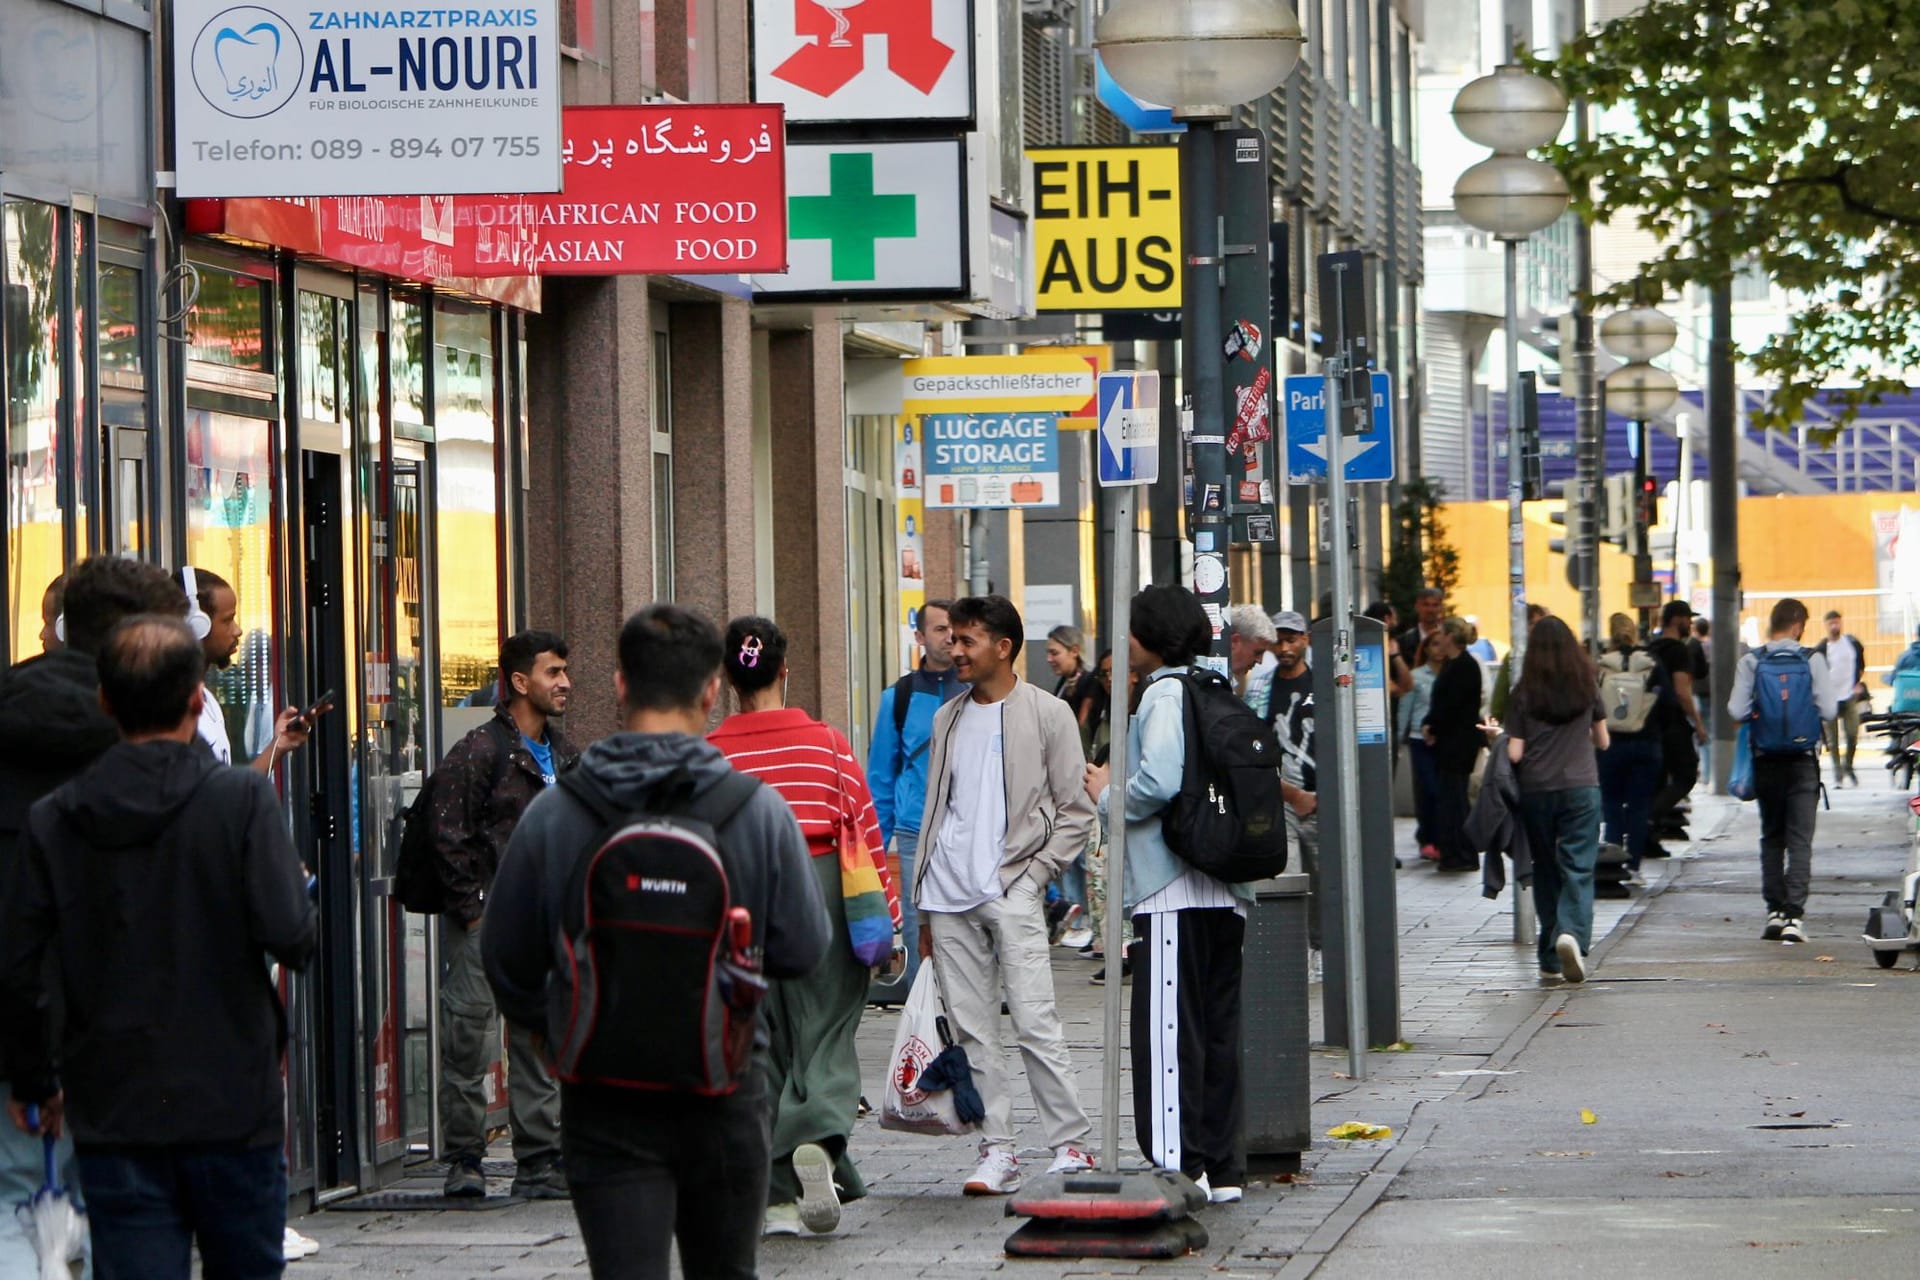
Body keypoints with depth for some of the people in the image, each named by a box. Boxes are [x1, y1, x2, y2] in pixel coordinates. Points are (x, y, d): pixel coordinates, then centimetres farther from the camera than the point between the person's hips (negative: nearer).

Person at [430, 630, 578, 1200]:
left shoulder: (564, 757, 14)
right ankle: (463, 1162, 1)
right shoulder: (479, 753, -9)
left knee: (540, 1045, 8)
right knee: (469, 1040, -5)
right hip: (485, 922, -7)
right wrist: (473, 909, -13)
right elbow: (448, 837, -11)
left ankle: (540, 1163, 12)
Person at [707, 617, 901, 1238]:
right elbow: (864, 830, 1)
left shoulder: (710, 754, 0)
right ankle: (817, 1140, -23)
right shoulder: (827, 742, -1)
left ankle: (778, 1198, 5)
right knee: (825, 1032, 5)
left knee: (762, 1047, 7)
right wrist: (889, 918, 8)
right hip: (819, 888, -1)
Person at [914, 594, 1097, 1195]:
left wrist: (1032, 874, -9)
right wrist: (924, 906, 14)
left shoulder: (1047, 715, 1)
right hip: (949, 897, 5)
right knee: (971, 1031, 2)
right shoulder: (948, 718, 18)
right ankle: (996, 1151, 5)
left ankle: (1071, 1145, -5)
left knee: (1035, 1024, -11)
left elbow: (1076, 812, 1)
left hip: (1012, 892, -5)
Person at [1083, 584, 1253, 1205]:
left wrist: (1111, 794, -4)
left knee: (1168, 1033, -7)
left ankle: (1178, 1166, -10)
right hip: (1223, 892, 9)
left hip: (1174, 896, -9)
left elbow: (1160, 781, -24)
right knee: (1216, 1030, 10)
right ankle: (1222, 1169, 13)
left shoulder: (1165, 695, -10)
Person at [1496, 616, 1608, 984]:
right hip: (1581, 787, 0)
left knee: (1546, 871, 10)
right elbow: (1603, 741, 12)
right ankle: (1573, 933, -29)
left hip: (1535, 790, 0)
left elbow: (1515, 753, -4)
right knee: (1578, 868, -3)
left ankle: (1551, 958, 11)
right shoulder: (1587, 687, 3)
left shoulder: (1524, 693, -1)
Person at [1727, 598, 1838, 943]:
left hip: (1767, 761, 1)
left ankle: (1775, 911, 12)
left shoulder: (1751, 662, -5)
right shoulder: (1812, 660, -7)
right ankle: (1794, 915, -10)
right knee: (1800, 840, -1)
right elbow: (1828, 710, -10)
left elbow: (1737, 711, -10)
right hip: (1804, 760, -1)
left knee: (1771, 837, 14)